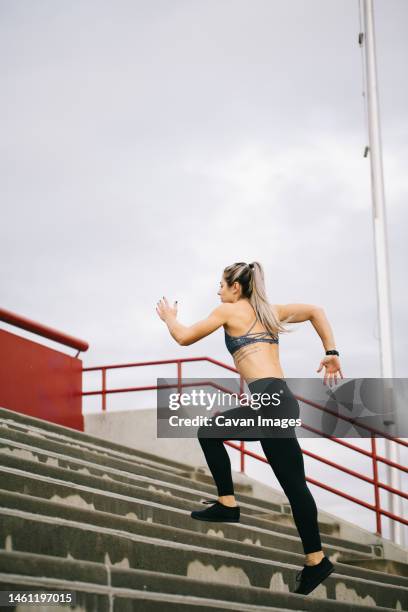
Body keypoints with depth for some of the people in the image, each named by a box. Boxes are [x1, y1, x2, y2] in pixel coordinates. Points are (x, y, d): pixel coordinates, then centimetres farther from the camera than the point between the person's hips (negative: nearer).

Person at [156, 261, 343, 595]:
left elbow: (184, 337, 8)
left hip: (271, 399, -8)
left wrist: (169, 317, 28)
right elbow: (316, 311, 17)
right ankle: (227, 504, 19)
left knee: (294, 483, -5)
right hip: (268, 402, 8)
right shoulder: (269, 311, 21)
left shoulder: (229, 310, 3)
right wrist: (331, 352, 15)